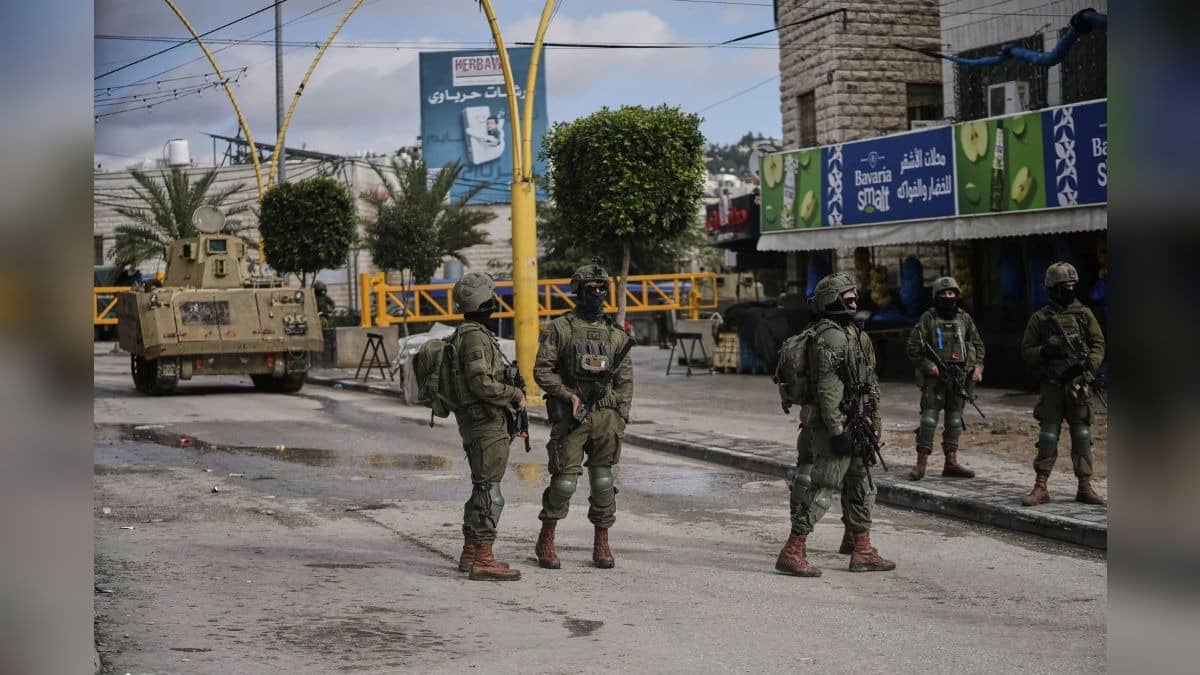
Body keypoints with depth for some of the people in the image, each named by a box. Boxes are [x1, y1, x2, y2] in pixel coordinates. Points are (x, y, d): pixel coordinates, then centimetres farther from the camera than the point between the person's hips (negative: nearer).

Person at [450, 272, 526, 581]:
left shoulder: (471, 334, 16)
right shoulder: (475, 337, -16)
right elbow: (483, 384, -24)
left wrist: (511, 401, 17)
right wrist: (515, 394, -11)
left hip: (482, 425, 10)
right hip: (486, 425, -10)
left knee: (482, 491, 16)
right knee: (489, 494, -8)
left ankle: (470, 554, 23)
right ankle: (483, 560, -7)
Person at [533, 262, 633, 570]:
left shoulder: (616, 334, 11)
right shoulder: (559, 328, 0)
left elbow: (625, 379, 12)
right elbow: (542, 371, -3)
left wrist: (621, 418, 4)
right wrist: (570, 395, -14)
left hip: (605, 417, 3)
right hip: (570, 417, -3)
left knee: (603, 482, 4)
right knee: (564, 481, -5)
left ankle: (601, 545, 13)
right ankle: (546, 541, 11)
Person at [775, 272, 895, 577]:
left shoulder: (852, 333, 16)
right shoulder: (830, 335, -16)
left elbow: (868, 383, 21)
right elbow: (828, 388, -22)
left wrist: (873, 422, 20)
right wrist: (837, 431, -24)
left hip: (851, 426, 10)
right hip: (834, 425, -10)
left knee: (861, 489, 14)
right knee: (821, 489, -8)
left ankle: (862, 553, 20)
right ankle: (792, 554, -3)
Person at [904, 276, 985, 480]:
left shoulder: (964, 318, 11)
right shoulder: (928, 319, -1)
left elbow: (978, 344, 19)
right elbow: (912, 347, -2)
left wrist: (978, 366, 5)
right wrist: (927, 365, -12)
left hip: (960, 377, 4)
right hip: (935, 377, -4)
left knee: (955, 420, 8)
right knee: (929, 419, -9)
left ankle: (951, 463, 14)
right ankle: (921, 463, -7)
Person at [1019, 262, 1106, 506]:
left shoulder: (1084, 314, 7)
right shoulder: (1040, 318, 3)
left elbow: (1098, 344, 5)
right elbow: (1026, 351, 4)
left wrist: (1089, 363, -13)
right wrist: (1045, 352, -16)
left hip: (1078, 383, 1)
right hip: (1052, 385, -1)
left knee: (1082, 435, 3)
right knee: (1048, 435, -1)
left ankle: (1085, 488, 9)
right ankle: (1040, 488, 3)